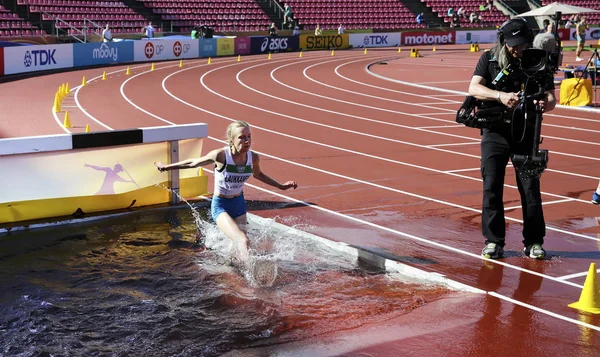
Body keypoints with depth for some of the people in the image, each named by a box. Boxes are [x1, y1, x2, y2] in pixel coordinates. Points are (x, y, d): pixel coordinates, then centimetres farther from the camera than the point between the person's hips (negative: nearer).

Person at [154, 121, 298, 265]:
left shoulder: (253, 157, -12)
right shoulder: (220, 155, -26)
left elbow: (258, 174, 13)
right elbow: (193, 163, -9)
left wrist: (281, 186, 14)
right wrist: (167, 167, 2)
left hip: (239, 203, 5)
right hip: (220, 206, -5)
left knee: (239, 246, 12)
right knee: (243, 242, -26)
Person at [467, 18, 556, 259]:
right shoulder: (489, 59, -1)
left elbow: (551, 98, -4)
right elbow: (474, 88, -12)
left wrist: (545, 104, -28)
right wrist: (500, 96, -29)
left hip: (526, 133, 0)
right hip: (495, 132, 0)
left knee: (530, 188, 1)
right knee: (491, 187, -2)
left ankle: (534, 242, 13)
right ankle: (493, 241, 9)